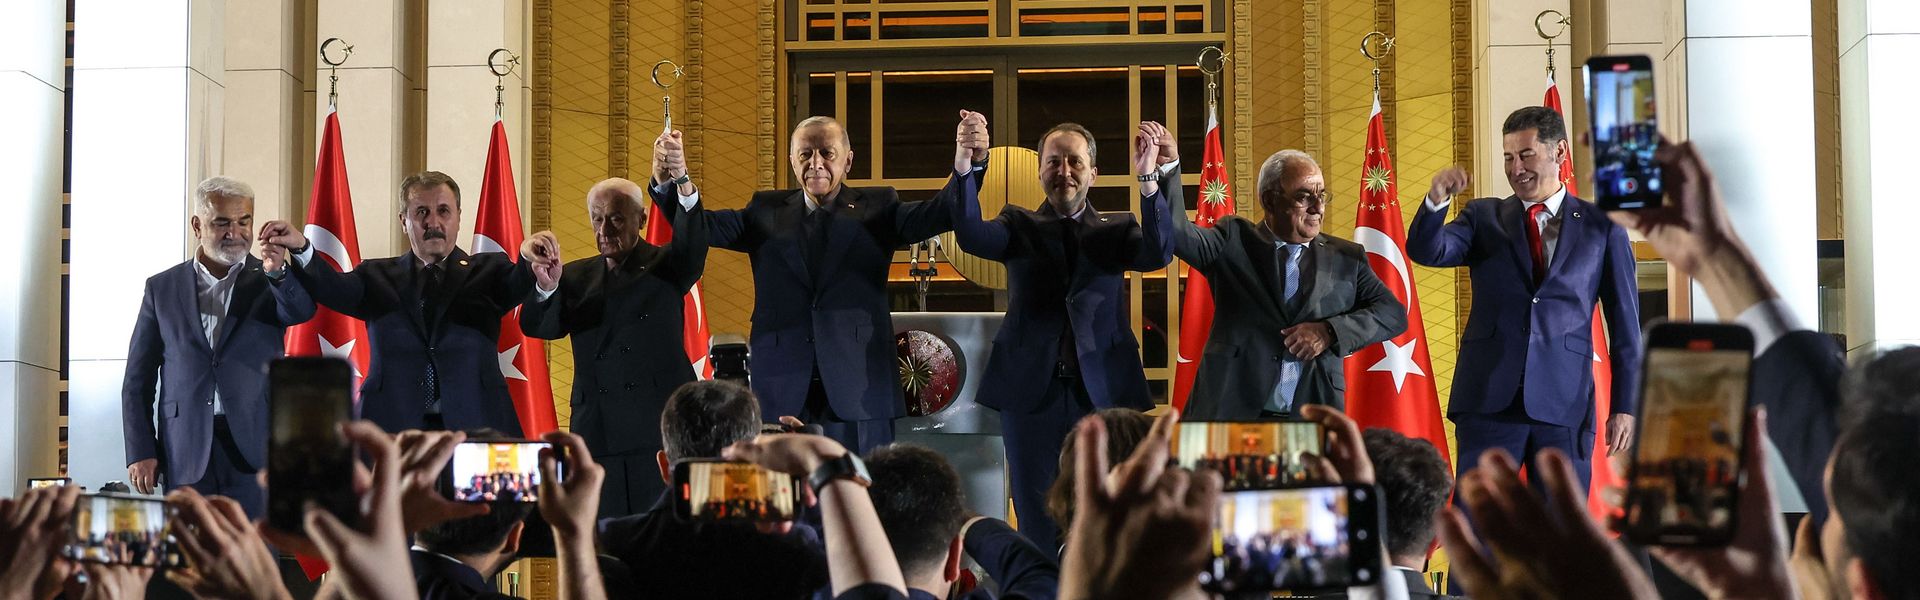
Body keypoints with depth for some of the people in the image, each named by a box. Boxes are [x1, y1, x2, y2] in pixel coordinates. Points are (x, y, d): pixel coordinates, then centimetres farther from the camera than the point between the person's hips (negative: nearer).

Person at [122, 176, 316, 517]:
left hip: (254, 450, -1)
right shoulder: (163, 288, 11)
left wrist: (278, 272, -36)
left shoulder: (268, 282, 8)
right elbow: (138, 381, 11)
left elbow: (302, 311, -15)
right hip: (185, 456, 1)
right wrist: (140, 452, 3)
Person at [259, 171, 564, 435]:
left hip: (474, 429, 0)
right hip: (394, 429, 0)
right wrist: (301, 249, -25)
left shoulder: (487, 271, 12)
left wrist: (530, 258, -34)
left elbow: (518, 284, -8)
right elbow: (334, 289, -4)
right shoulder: (379, 277, 14)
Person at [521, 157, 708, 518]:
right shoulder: (577, 277, 16)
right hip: (597, 437, 3)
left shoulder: (664, 267, 7)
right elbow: (537, 326, 1)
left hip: (659, 434, -3)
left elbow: (692, 241, -15)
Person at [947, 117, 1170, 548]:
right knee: (1037, 525, 5)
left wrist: (1150, 180, -27)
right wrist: (964, 164, -28)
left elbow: (1159, 253, -12)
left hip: (1102, 391, 0)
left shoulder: (1117, 229, 9)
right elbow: (971, 236, -12)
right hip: (1032, 391, 0)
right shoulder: (1020, 226, 8)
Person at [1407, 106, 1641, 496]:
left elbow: (1625, 324, 7)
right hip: (1489, 401, 1)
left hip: (1565, 403, 0)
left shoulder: (1602, 228, 7)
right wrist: (1436, 201, -25)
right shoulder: (1485, 219, 11)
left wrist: (1625, 406, 3)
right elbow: (1426, 251, -6)